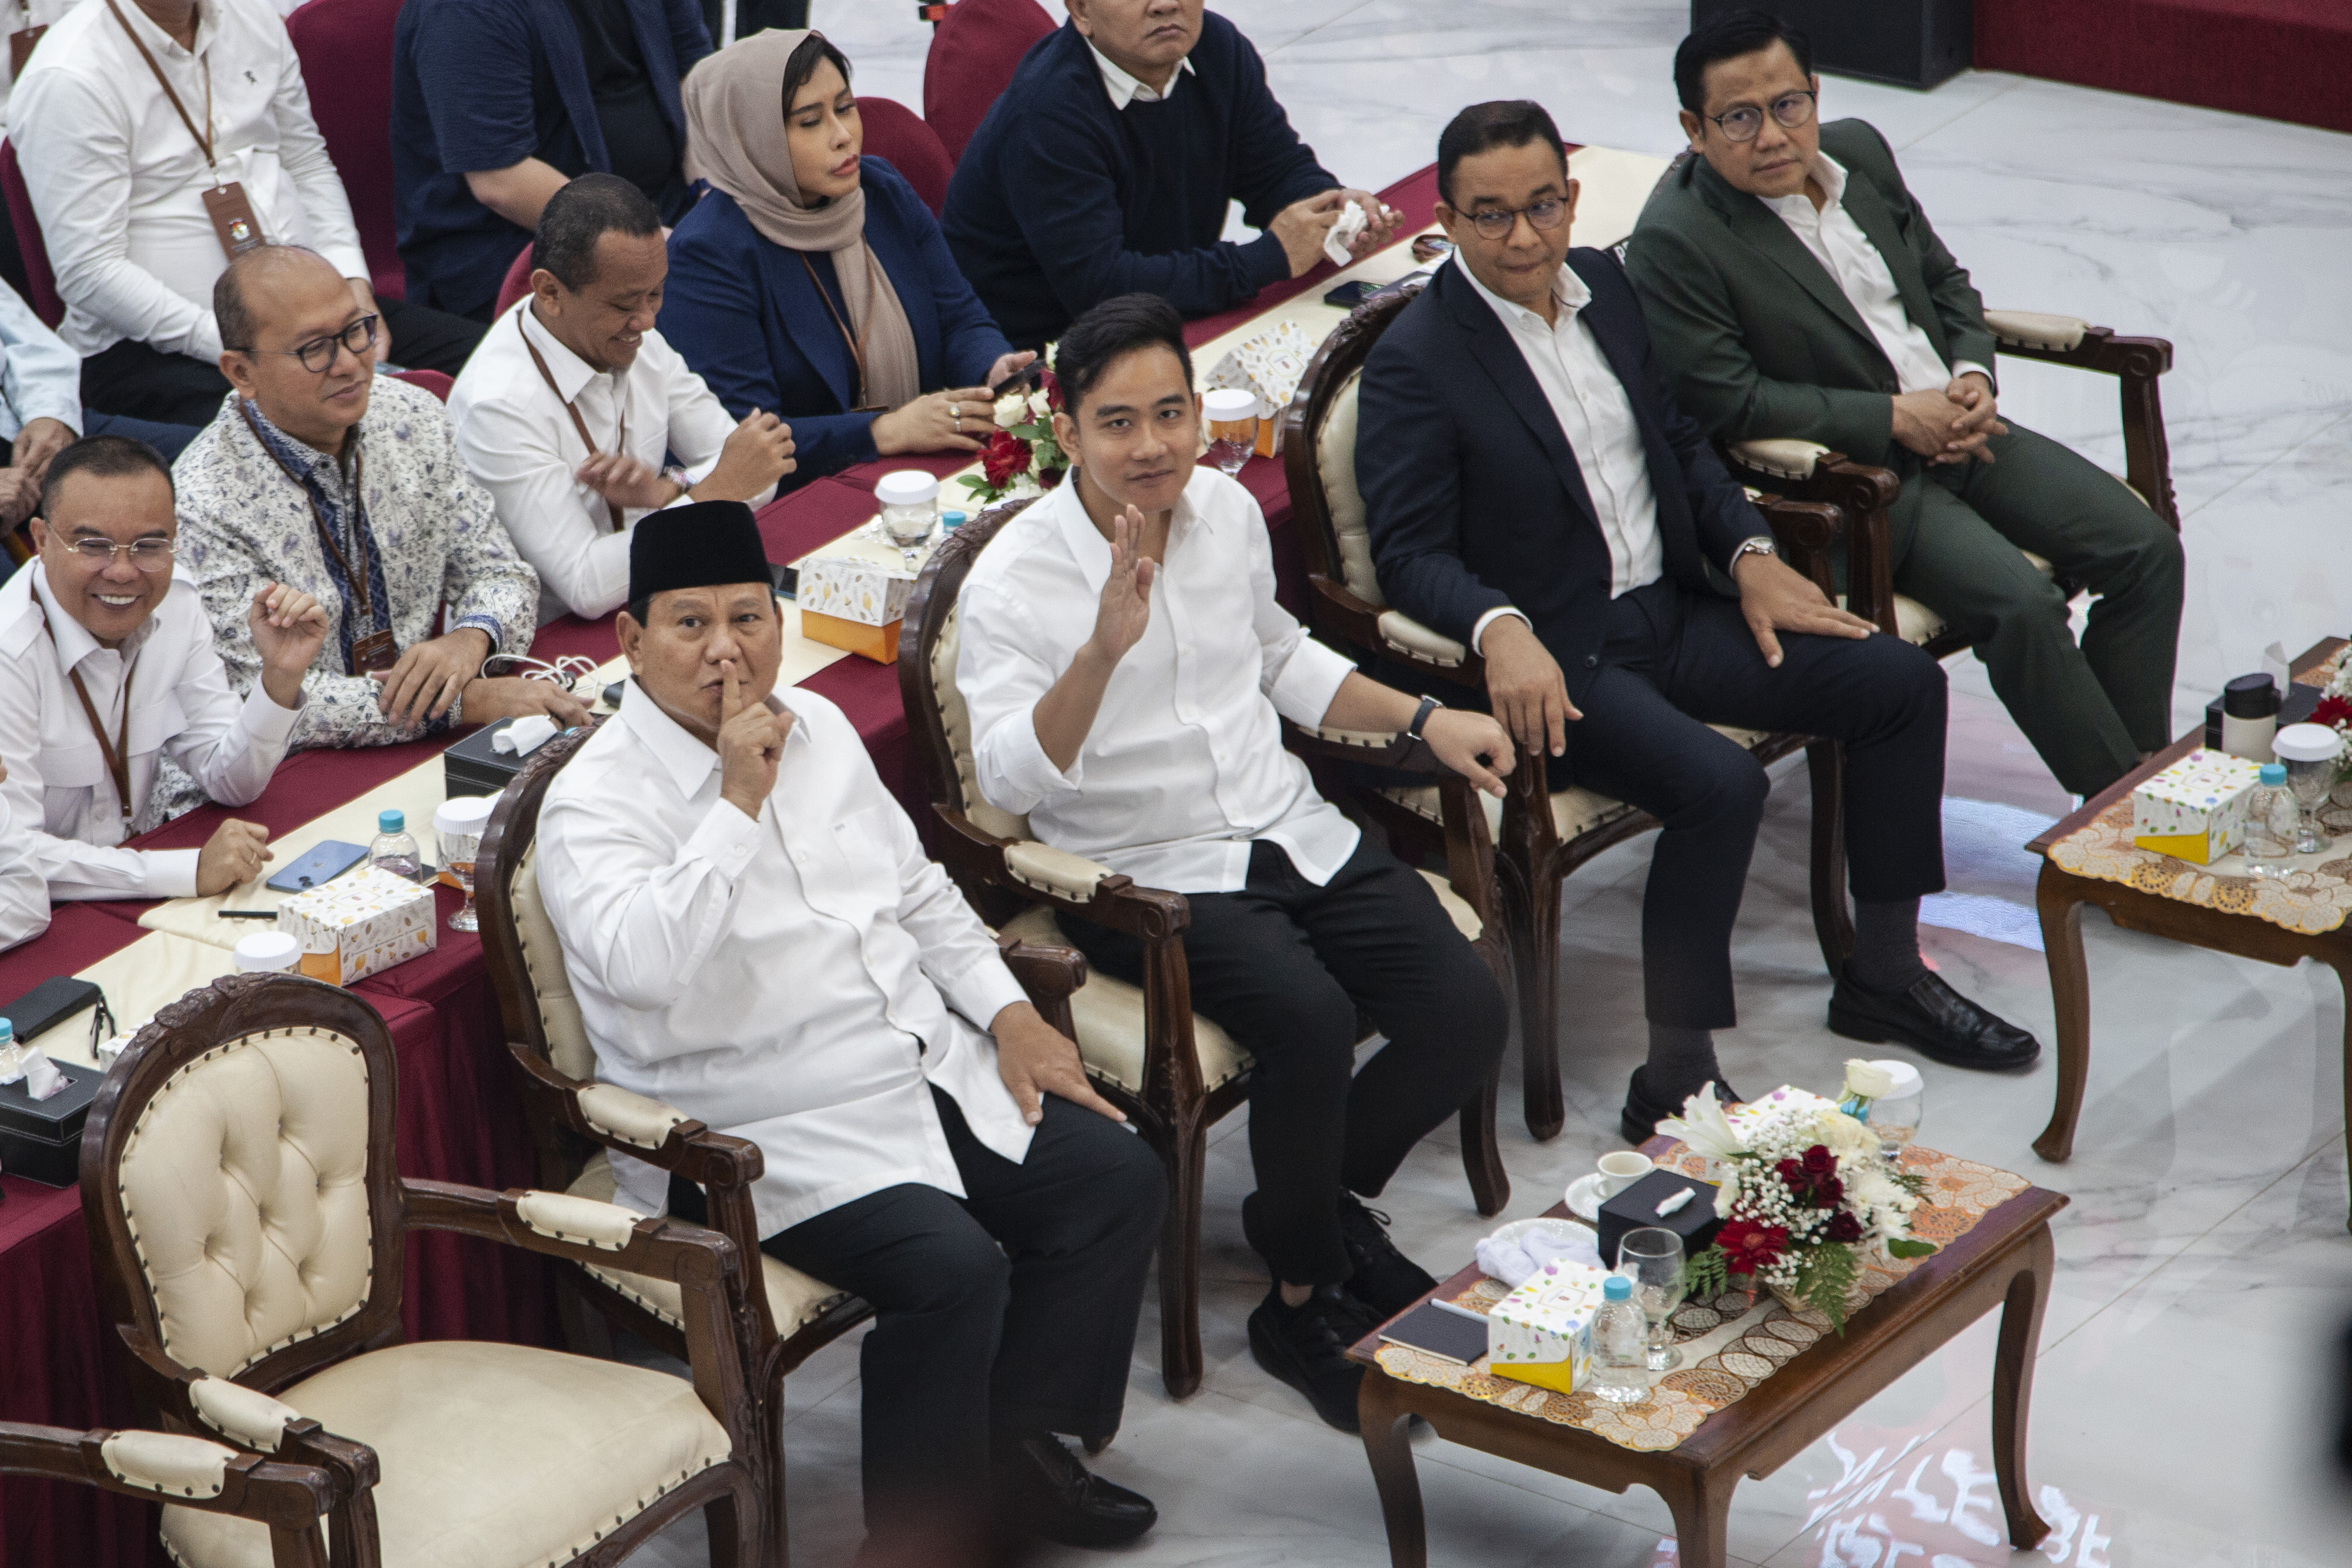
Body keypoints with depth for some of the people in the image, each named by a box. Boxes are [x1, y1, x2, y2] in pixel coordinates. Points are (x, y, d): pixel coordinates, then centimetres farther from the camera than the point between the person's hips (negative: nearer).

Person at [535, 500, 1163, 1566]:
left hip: (928, 1071, 8)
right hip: (758, 1138, -8)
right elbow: (641, 968, -33)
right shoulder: (595, 802, -13)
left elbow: (918, 891, 21)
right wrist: (739, 803, -27)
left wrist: (1008, 1012, 9)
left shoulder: (817, 726, 10)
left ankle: (1014, 1435, 10)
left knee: (1117, 1178, -4)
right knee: (951, 1266, -27)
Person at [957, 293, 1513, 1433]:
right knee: (1309, 1017, -32)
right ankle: (1304, 1303, -10)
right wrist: (1105, 645, -40)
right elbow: (1008, 778, -28)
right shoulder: (1013, 582, -14)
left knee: (1467, 1015, -12)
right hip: (1146, 874, -6)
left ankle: (1316, 1198, 15)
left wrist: (1424, 719, 16)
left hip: (1292, 833, 6)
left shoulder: (1228, 509, 6)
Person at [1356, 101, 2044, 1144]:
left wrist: (1749, 552, 3)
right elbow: (1410, 552, -17)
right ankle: (1674, 1086, -22)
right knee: (1720, 782, -31)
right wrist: (1500, 629, -36)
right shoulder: (1414, 362, -14)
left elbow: (1678, 441, 19)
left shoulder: (1605, 285, 9)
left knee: (1902, 683, 1)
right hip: (1552, 660, -8)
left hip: (1668, 615, 8)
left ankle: (1884, 976, 14)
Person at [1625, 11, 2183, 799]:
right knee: (2022, 607, -26)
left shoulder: (1858, 151, 7)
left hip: (1958, 429, 8)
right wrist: (1896, 419, -19)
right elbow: (1728, 403, -20)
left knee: (2145, 549, -5)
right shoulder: (1673, 242, -15)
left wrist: (1973, 373, -2)